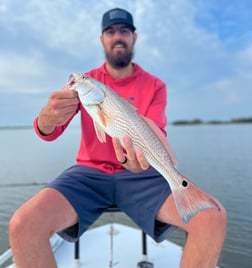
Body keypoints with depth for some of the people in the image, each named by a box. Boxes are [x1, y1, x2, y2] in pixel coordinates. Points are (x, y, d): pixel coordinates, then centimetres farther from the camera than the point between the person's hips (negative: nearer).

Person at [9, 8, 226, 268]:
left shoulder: (155, 85, 5)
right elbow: (48, 133, -2)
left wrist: (145, 154, -34)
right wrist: (47, 117, -28)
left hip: (138, 174, 0)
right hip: (89, 172, 1)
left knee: (212, 217, -23)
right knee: (23, 224, -26)